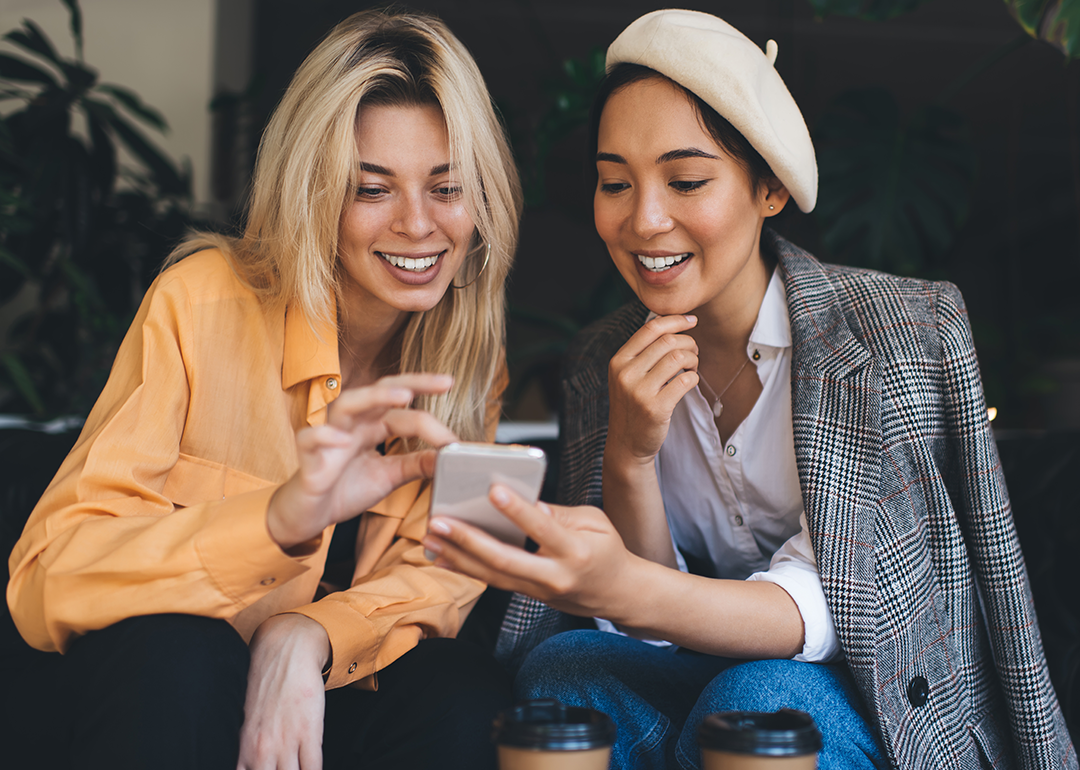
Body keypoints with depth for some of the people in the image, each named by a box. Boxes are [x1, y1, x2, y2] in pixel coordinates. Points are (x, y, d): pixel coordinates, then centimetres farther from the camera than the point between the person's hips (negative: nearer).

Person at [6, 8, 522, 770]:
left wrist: (309, 637, -28)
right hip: (153, 699, -2)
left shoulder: (473, 353, -2)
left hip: (332, 700, 3)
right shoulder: (202, 302, -14)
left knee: (467, 698, -28)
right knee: (177, 656, -34)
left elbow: (442, 571, -5)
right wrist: (281, 517, -37)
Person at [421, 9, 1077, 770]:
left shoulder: (911, 330, -14)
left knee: (755, 700, -33)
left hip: (893, 703, -2)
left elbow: (822, 604, -23)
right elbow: (650, 620, -3)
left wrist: (623, 590, -42)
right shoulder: (602, 365, -1)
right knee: (560, 666, -27)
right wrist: (630, 457, -22)